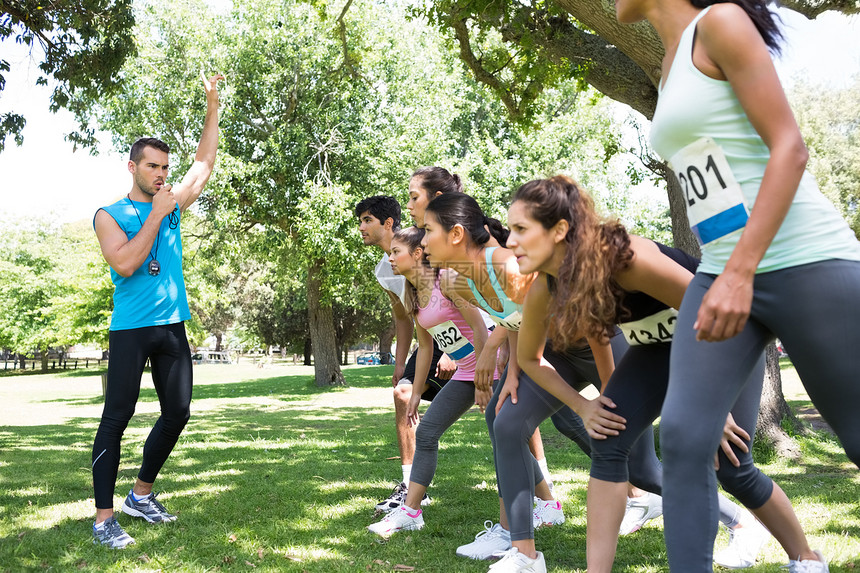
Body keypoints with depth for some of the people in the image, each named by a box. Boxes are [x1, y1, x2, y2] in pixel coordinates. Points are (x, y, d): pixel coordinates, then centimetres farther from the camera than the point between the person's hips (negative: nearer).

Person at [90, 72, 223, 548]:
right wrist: (156, 215, -13)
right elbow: (125, 264, -17)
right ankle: (104, 516, -1)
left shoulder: (172, 205, 13)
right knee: (117, 417, -5)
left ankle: (141, 495, 24)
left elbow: (203, 164, 18)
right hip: (131, 327, -6)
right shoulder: (110, 215, -2)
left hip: (173, 325, 6)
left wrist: (212, 106, 13)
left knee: (177, 412, 9)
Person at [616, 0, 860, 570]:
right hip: (722, 273, 7)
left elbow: (790, 148, -13)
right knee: (683, 438, -8)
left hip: (803, 261, -7)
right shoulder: (672, 64, 18)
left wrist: (741, 271, -21)